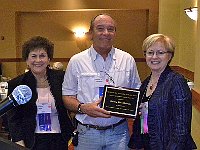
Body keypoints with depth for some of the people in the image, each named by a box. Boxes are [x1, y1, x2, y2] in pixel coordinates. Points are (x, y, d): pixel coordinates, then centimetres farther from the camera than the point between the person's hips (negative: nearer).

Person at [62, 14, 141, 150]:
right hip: (87, 133, -1)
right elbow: (67, 96, 1)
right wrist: (82, 108, -17)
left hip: (119, 132, 1)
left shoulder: (128, 60, 4)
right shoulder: (76, 61, -1)